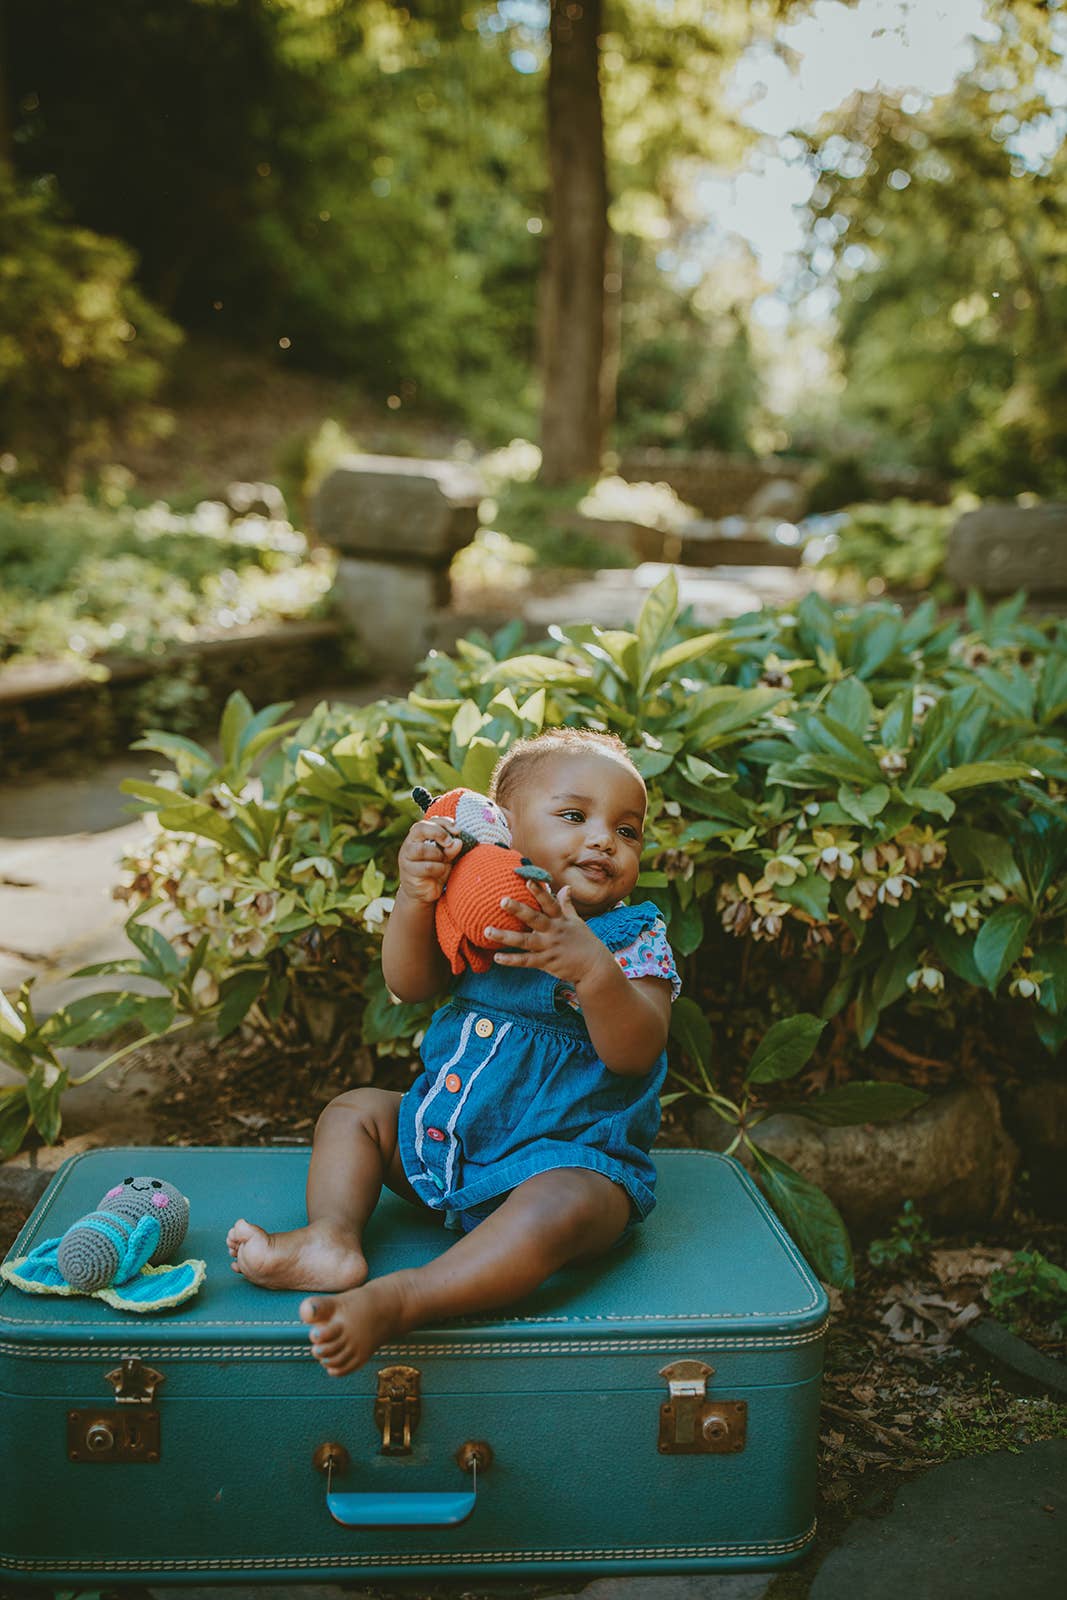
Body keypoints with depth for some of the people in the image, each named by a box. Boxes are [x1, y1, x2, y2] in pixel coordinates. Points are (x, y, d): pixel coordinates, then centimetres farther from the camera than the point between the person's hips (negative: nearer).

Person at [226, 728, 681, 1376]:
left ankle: (394, 1300, -44)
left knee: (561, 1206, -37)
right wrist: (416, 899, -28)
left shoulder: (635, 937, -7)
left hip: (568, 1157, -6)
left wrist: (592, 969, -38)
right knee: (353, 1110, 8)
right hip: (445, 1139, 6)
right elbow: (410, 983, -10)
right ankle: (335, 1238, -16)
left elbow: (636, 1053, -21)